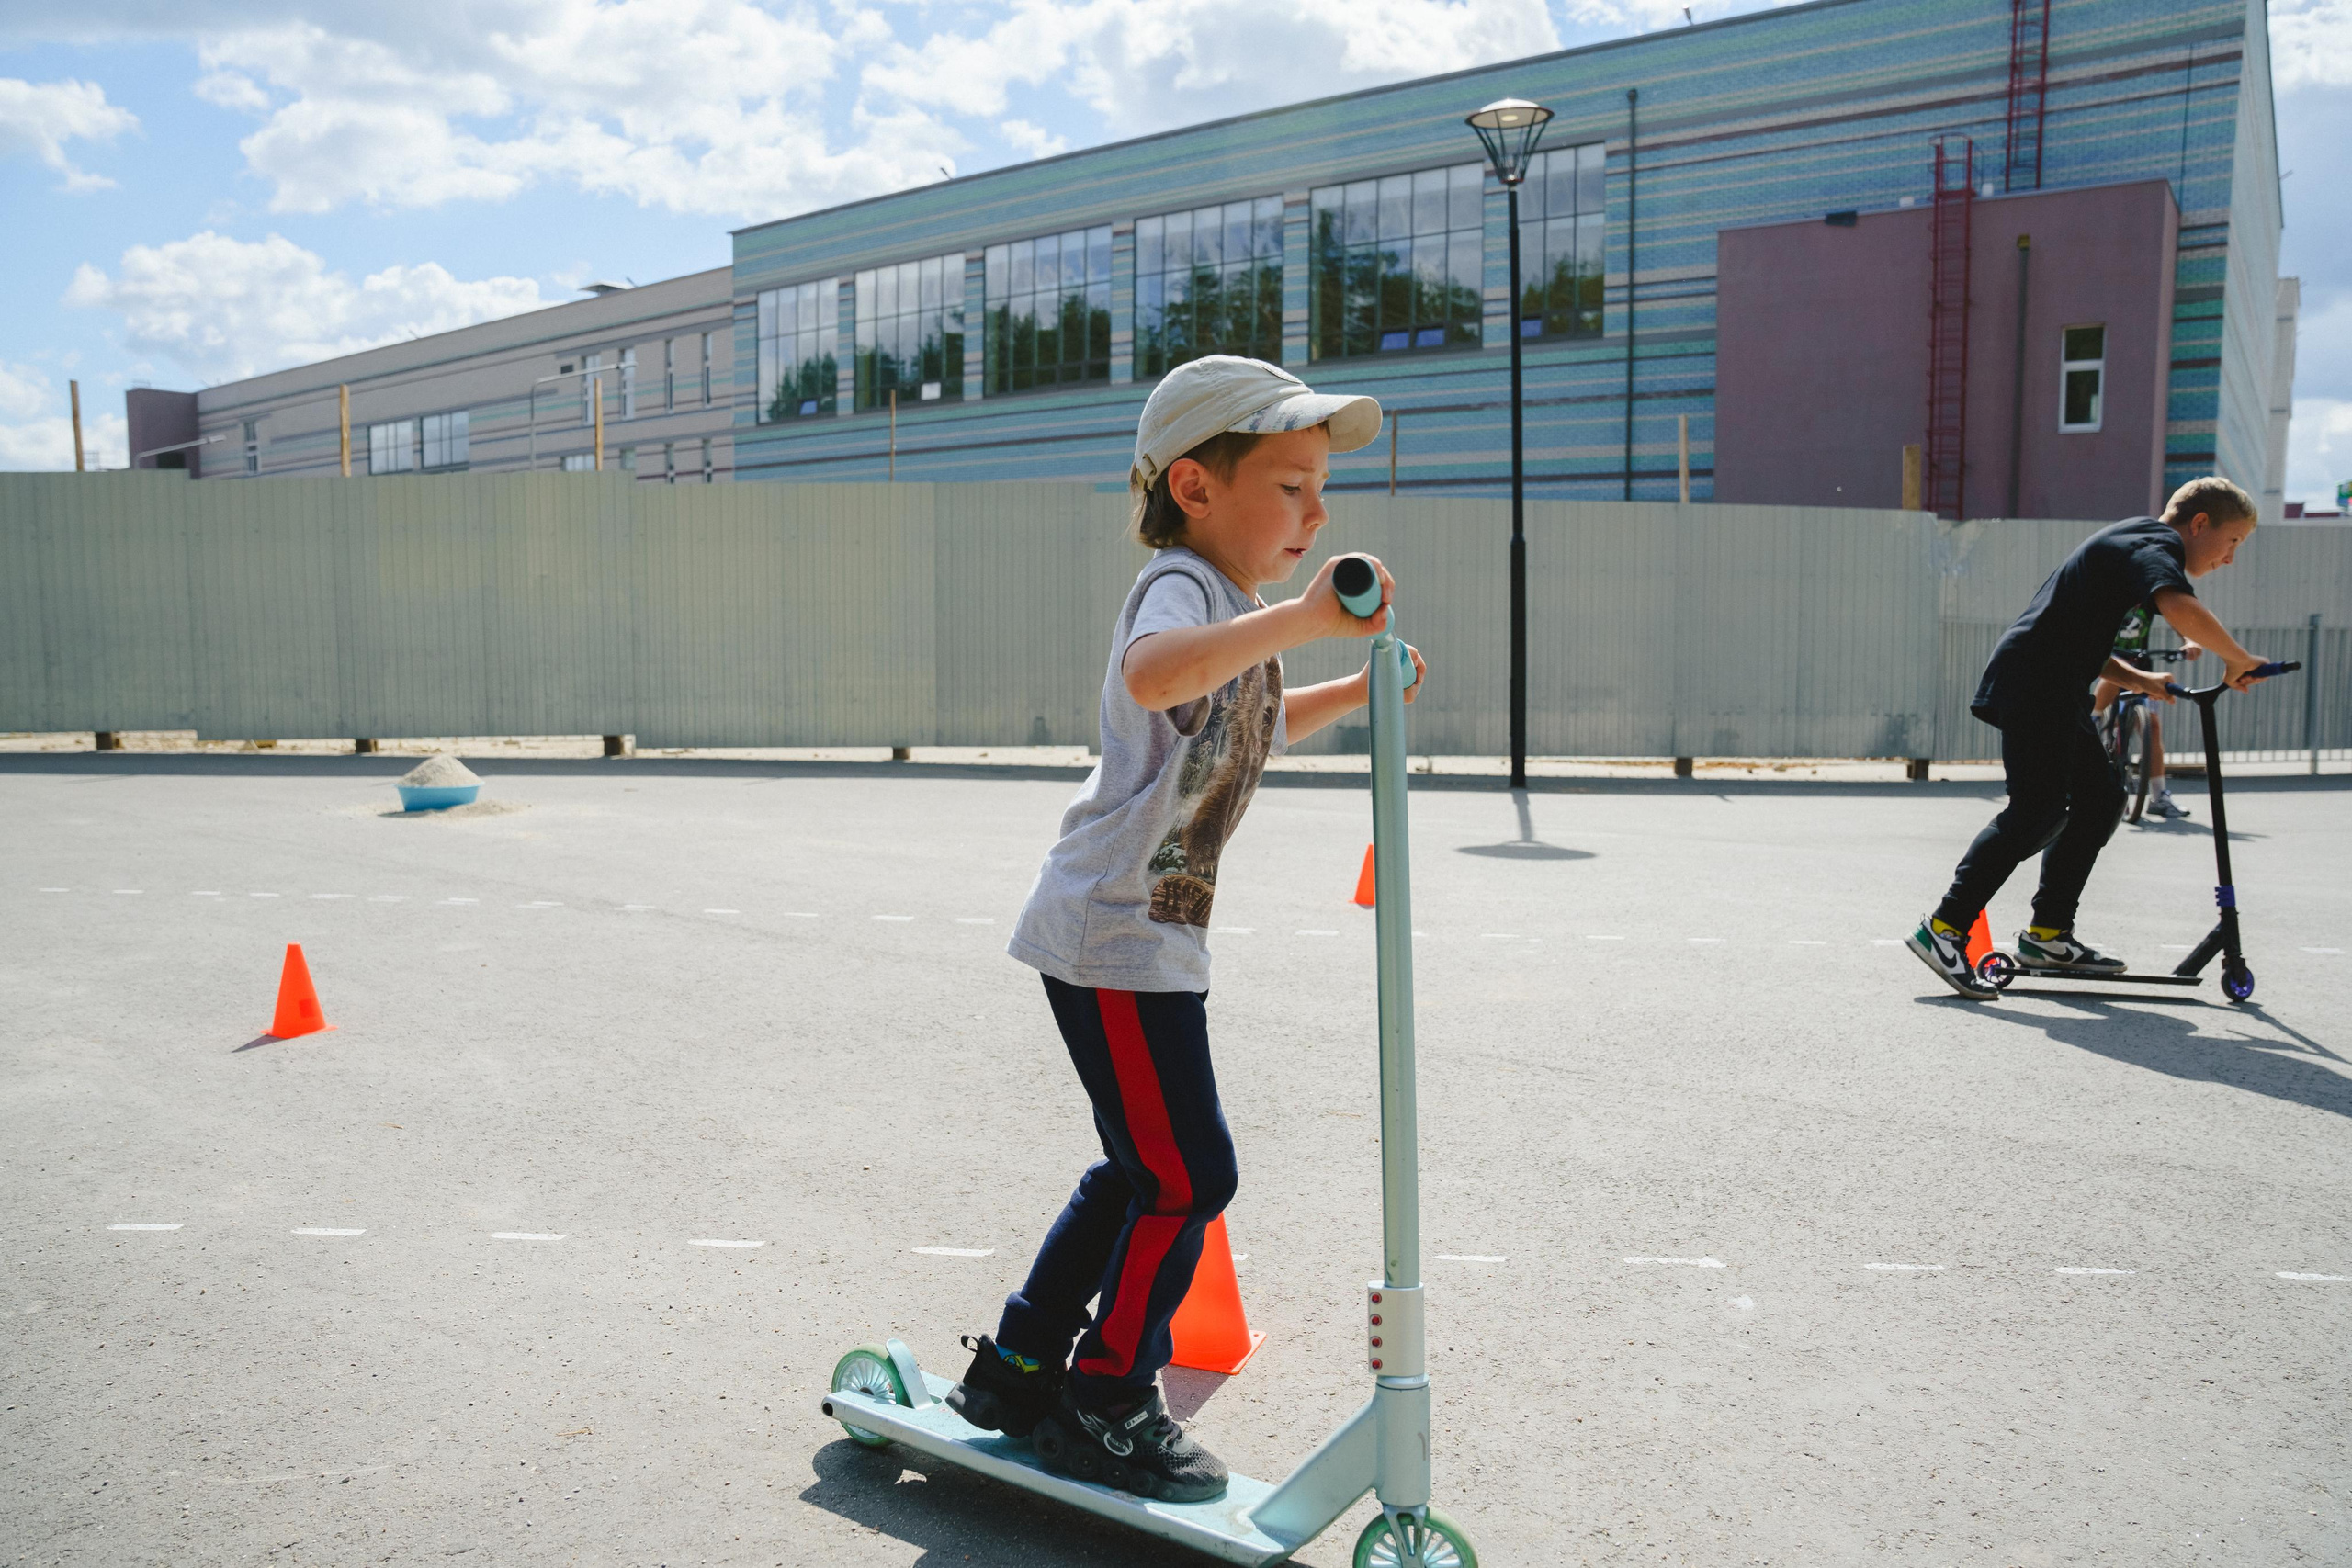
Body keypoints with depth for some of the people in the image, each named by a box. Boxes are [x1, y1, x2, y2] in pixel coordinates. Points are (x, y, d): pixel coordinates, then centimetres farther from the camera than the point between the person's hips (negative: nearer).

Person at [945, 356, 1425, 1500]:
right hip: (1113, 936, -10)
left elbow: (1253, 726, 36)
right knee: (1186, 1175, -4)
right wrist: (1299, 618, -47)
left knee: (1142, 1170, 18)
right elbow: (1155, 676, -41)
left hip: (1146, 940, 10)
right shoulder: (1180, 585, -15)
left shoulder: (1233, 608, 17)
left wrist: (1356, 690, 27)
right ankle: (1105, 1407, 14)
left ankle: (1015, 1371, 31)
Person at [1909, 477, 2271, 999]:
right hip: (2033, 686, -11)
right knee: (2039, 812, -16)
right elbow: (2180, 608, -30)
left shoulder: (2133, 543, 26)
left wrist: (2138, 680, 17)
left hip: (2058, 692, 11)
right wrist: (2239, 660, -15)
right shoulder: (2157, 545, -7)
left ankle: (2048, 934, 16)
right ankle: (1944, 930, -17)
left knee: (2100, 797, 13)